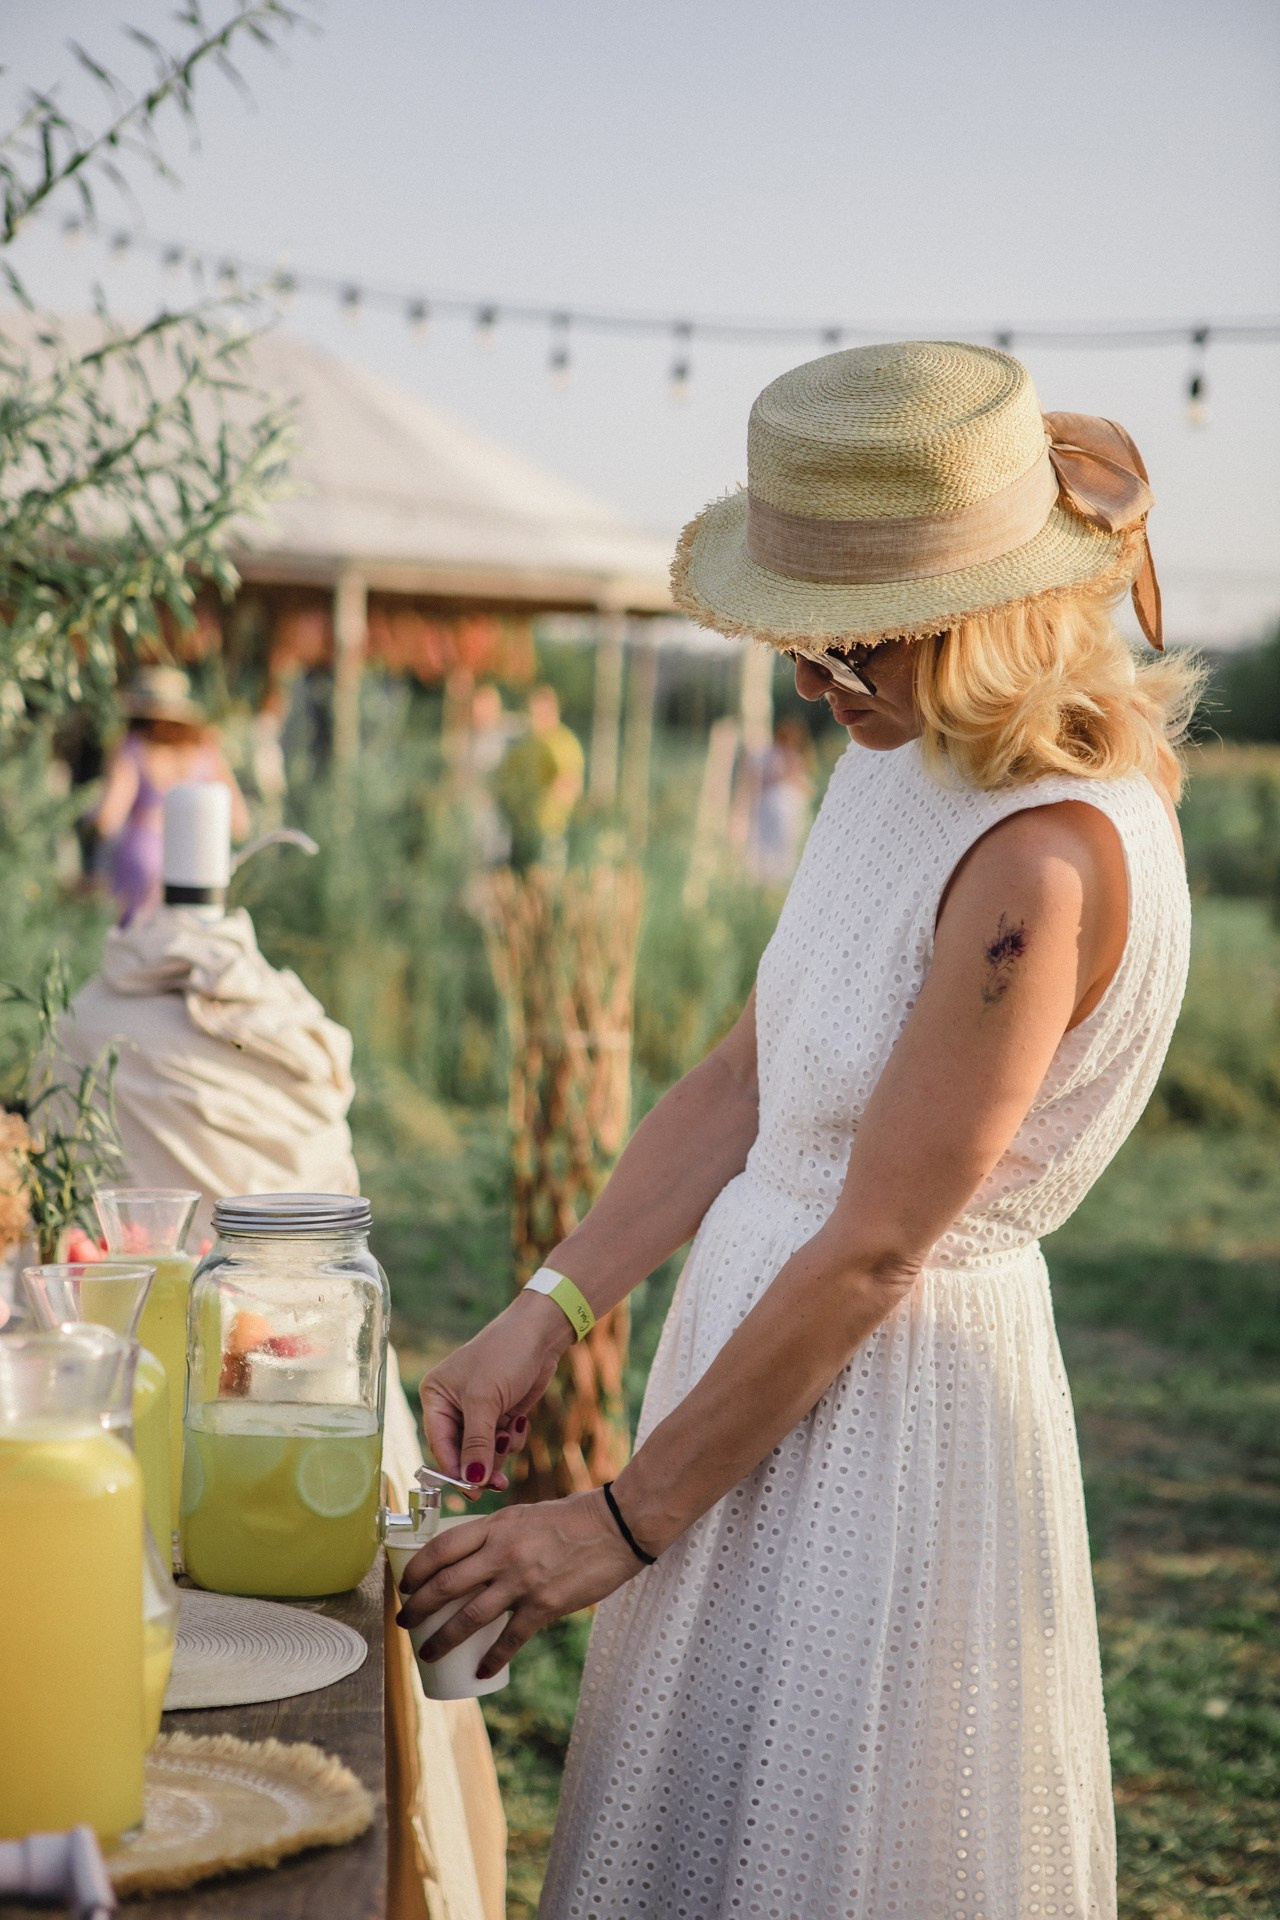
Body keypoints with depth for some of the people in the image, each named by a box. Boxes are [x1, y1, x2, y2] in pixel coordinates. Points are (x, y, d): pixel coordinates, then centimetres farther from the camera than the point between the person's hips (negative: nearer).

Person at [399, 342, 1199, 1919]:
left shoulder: (1045, 860, -26)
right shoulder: (906, 756, 2)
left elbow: (872, 1253, -22)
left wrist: (623, 1520, -14)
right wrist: (544, 1313, 1)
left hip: (897, 1402, -8)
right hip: (763, 1340, 9)